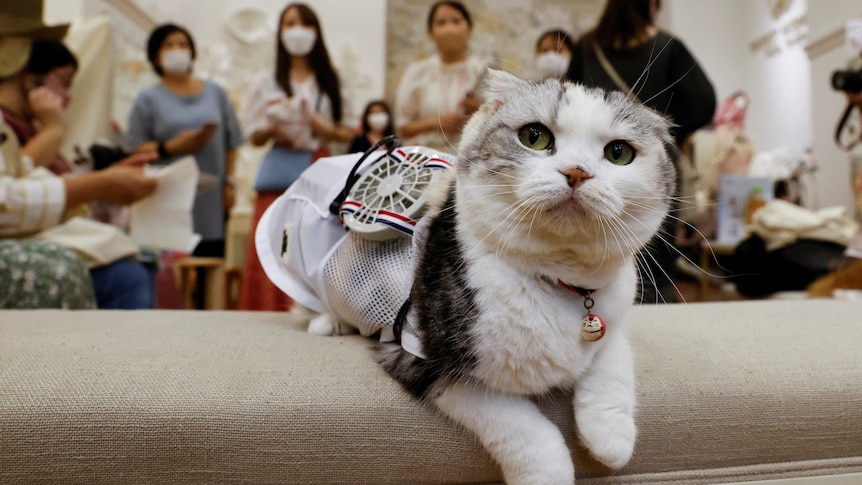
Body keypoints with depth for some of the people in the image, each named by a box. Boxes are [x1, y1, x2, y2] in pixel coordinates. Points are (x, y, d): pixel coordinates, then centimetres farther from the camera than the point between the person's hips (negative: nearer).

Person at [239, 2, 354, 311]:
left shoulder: (332, 83, 13)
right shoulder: (265, 83, 12)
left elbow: (350, 133, 10)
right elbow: (253, 136, 10)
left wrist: (323, 127, -9)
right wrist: (273, 130, -10)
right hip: (279, 175, 0)